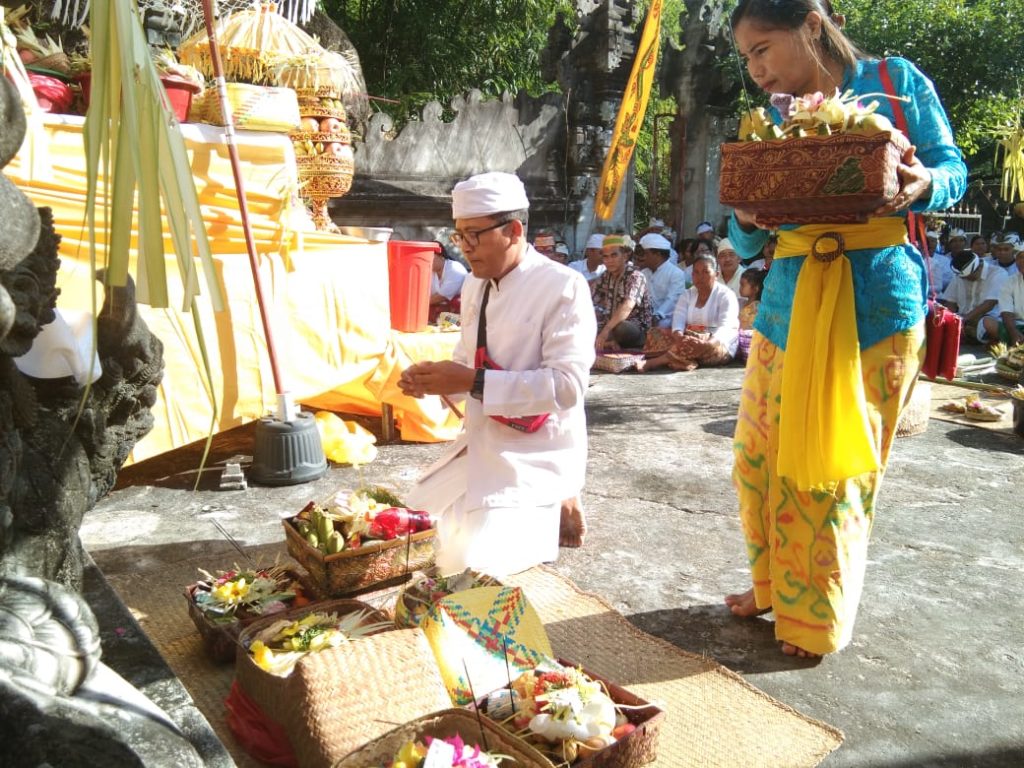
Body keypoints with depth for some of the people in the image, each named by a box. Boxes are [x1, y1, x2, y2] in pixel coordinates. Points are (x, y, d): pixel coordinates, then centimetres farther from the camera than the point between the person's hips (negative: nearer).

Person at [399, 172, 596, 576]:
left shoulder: (564, 286, -17)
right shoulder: (474, 286, 6)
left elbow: (567, 385, -24)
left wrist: (473, 383, -27)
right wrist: (433, 378, -8)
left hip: (533, 459, -8)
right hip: (478, 448, 8)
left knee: (467, 567, -18)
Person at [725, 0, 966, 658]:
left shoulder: (895, 82, 3)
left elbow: (954, 168, 5)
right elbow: (746, 244, 11)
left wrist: (922, 186, -17)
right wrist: (747, 219, -12)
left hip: (875, 303, -4)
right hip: (788, 301, 4)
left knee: (841, 463, 1)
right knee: (761, 454, 4)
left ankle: (818, 616, 18)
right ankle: (775, 585, 27)